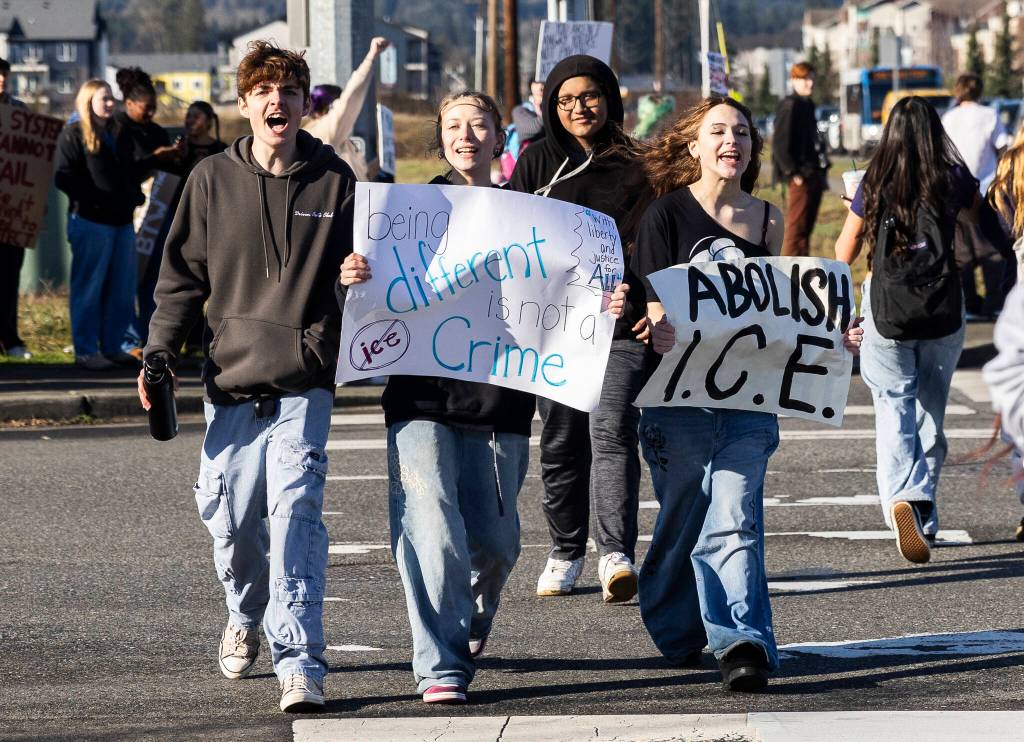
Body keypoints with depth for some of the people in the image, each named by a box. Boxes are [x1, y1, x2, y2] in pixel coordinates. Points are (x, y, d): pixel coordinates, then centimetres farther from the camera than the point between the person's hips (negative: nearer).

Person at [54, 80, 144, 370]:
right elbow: (64, 177, -11)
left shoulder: (119, 135, 18)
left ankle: (112, 346, 16)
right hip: (90, 219, -7)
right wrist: (96, 198, -18)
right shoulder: (73, 134, -3)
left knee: (122, 288, 8)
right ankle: (86, 350, 1)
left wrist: (134, 197, 10)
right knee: (89, 287, -3)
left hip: (121, 220, 7)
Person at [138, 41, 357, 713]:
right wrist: (161, 353, -1)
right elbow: (183, 274, 9)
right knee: (230, 518, 6)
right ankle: (246, 618, 37)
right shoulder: (212, 180, 6)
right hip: (231, 380, 2)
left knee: (295, 510, -16)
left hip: (305, 384, -2)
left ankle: (299, 661, -17)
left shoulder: (334, 180, 4)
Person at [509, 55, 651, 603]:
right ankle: (565, 554, 20)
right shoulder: (538, 163, 9)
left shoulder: (635, 167, 6)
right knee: (561, 441, 8)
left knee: (612, 432, -15)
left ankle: (617, 556, -21)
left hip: (622, 325, -2)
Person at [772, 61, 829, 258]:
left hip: (813, 175, 9)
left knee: (806, 227, 12)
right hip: (800, 178, -9)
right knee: (796, 227, -9)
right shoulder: (789, 105, -10)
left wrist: (821, 170, 17)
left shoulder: (807, 105, 18)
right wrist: (792, 173, -18)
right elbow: (780, 144, -15)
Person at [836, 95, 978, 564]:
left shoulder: (874, 185, -3)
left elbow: (843, 255, 6)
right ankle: (925, 515, 22)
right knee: (931, 410, 17)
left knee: (893, 408, -4)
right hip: (941, 307, 2)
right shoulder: (954, 181, -1)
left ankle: (902, 497, -30)